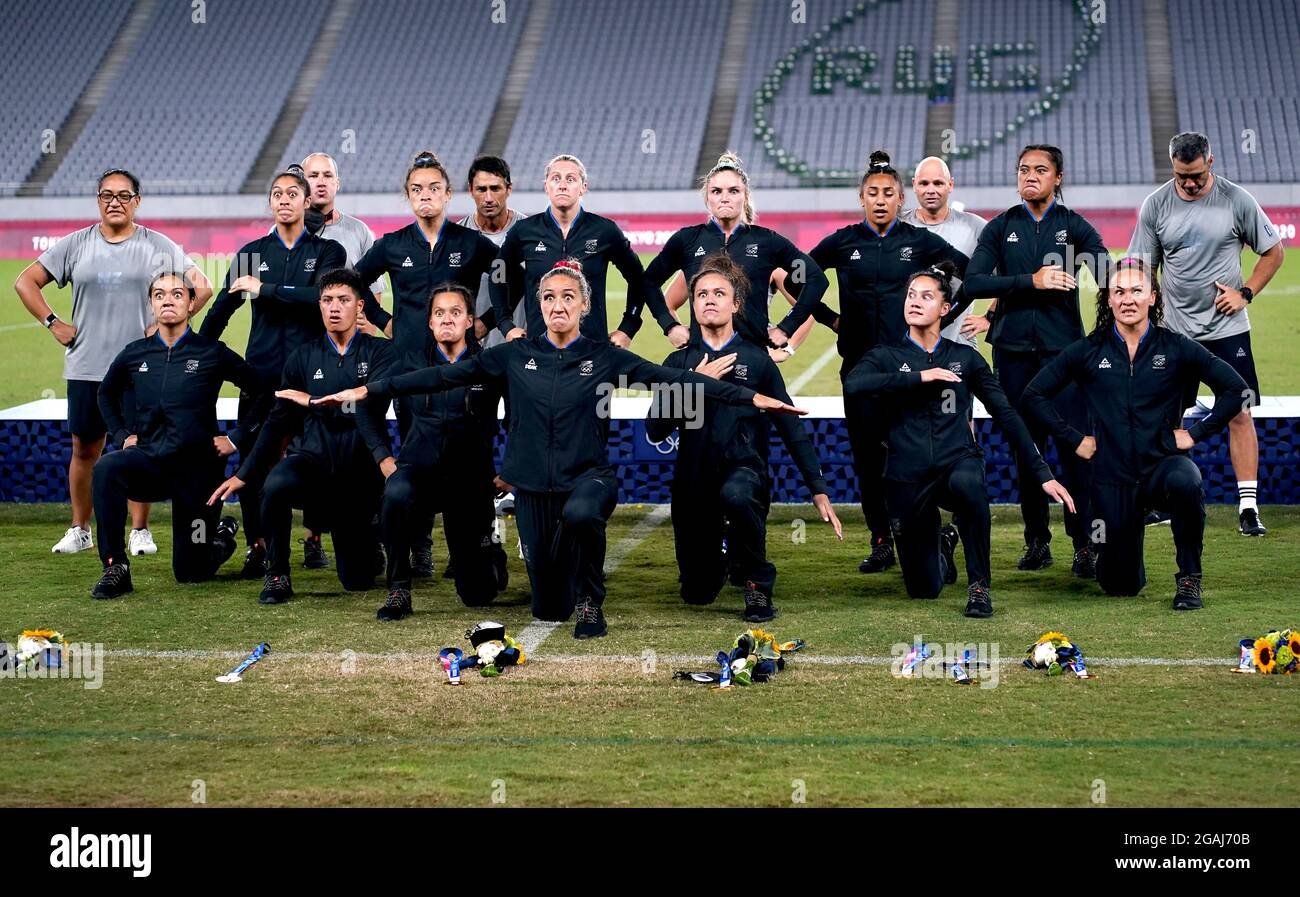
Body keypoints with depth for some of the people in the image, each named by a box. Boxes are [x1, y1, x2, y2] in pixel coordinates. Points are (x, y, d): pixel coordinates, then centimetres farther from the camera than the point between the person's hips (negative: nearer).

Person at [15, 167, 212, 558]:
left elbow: (202, 289, 4)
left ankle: (140, 531, 9)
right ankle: (80, 530, 18)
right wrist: (53, 324, 2)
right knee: (84, 449, 6)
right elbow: (25, 282, 11)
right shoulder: (76, 245, 7)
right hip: (86, 368, 2)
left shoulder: (159, 246, 3)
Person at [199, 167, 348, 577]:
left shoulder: (328, 251, 6)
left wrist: (263, 289, -13)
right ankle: (257, 547, 4)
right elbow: (221, 309, 18)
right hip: (261, 370, 2)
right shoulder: (252, 253, 13)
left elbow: (320, 296, -13)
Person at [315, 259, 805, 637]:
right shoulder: (516, 355, 2)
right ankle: (568, 599, 45)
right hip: (534, 485, 2)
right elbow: (446, 375, 1)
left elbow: (673, 377, -8)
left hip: (589, 476, -2)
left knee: (580, 513, -40)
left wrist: (751, 397, -16)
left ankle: (590, 602, -14)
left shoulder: (604, 356, -2)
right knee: (548, 609, 5)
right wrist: (367, 391, -3)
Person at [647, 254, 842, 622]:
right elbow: (655, 430, -6)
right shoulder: (679, 363, 4)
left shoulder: (757, 360, 1)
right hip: (694, 480, 2)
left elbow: (791, 428, 3)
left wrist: (819, 490, -2)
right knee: (697, 594, 7)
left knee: (735, 494, -41)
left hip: (744, 469, -2)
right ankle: (720, 557, 44)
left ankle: (758, 584, -17)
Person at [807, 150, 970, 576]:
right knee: (867, 451, 2)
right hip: (859, 361, 2)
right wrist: (829, 318, 10)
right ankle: (880, 543, 9)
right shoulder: (844, 242, 6)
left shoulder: (919, 241, 3)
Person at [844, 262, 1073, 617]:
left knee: (967, 484, -40)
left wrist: (1042, 472, -2)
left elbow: (1006, 414, 5)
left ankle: (980, 584, -19)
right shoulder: (887, 356, 2)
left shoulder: (965, 358, 6)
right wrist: (920, 377, -21)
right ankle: (942, 544, 42)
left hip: (960, 461, -1)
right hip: (908, 478, 1)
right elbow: (852, 384, -20)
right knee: (924, 588, 5)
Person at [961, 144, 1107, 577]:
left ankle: (1084, 545, -3)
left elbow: (1110, 279, 0)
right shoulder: (1000, 228, 8)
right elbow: (973, 282, -4)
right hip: (1013, 350, 2)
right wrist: (1031, 281, -12)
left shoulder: (1075, 226, 6)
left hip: (1064, 346, -2)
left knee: (1074, 445, -9)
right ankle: (1037, 541, 14)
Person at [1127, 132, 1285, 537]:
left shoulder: (1237, 200, -4)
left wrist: (1246, 293, -4)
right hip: (1175, 331, 2)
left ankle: (1248, 506, -3)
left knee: (1240, 414, -6)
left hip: (1228, 328, -2)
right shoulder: (1155, 204, 0)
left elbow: (1273, 251, 7)